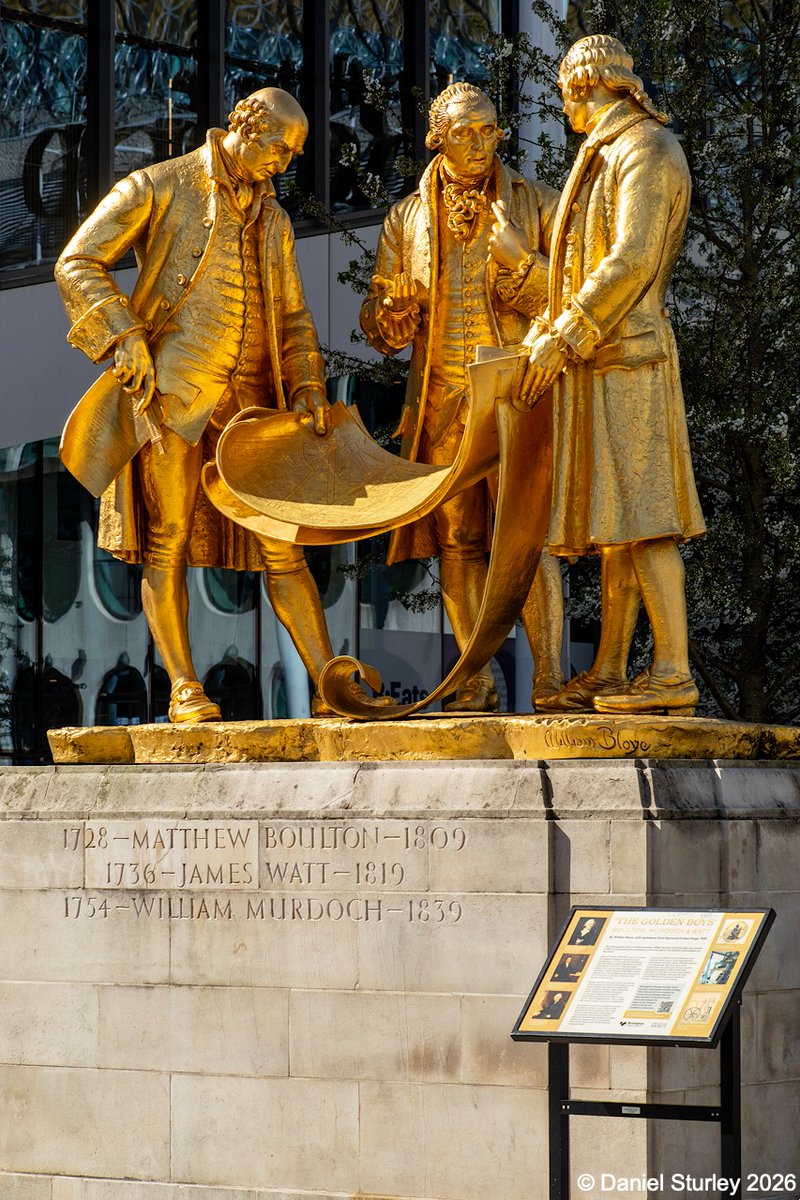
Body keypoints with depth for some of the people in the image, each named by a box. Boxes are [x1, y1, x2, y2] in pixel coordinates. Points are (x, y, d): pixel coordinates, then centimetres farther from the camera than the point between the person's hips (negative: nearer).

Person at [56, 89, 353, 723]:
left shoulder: (273, 219, 20)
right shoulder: (159, 188, 3)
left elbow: (292, 316, 23)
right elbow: (78, 264, -1)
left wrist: (308, 385, 6)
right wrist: (124, 336, -14)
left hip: (250, 396, 5)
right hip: (171, 388, -5)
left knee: (281, 543, 1)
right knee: (167, 542, -3)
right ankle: (184, 690, 3)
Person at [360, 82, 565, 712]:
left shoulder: (536, 204, 4)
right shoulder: (406, 219, 11)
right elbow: (380, 329, 11)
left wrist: (519, 258, -18)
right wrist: (395, 307, -13)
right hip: (440, 398, 3)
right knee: (457, 540, 4)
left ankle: (550, 678, -11)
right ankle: (478, 681, 9)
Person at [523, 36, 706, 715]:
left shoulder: (648, 149, -8)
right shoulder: (608, 156, 22)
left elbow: (633, 259, -19)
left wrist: (566, 337, -18)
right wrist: (549, 326, 14)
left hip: (627, 358, -9)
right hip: (599, 364, 9)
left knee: (638, 519, -13)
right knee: (614, 525, 7)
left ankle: (673, 673, -14)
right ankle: (609, 674, 8)